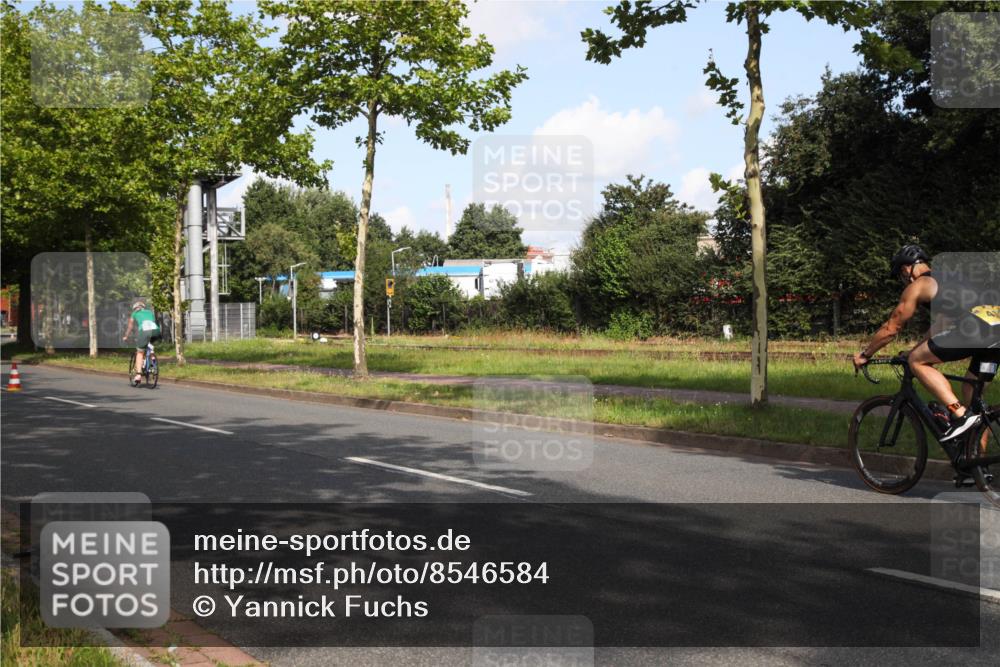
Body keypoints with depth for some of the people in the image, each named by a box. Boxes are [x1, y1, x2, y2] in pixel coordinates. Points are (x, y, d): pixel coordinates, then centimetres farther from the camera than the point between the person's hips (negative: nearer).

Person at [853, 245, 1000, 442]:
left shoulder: (918, 286, 13)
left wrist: (864, 355, 28)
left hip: (976, 328, -8)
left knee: (916, 360, 4)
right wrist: (919, 350, 53)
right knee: (971, 392, 21)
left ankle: (960, 415, -7)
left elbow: (891, 329, 16)